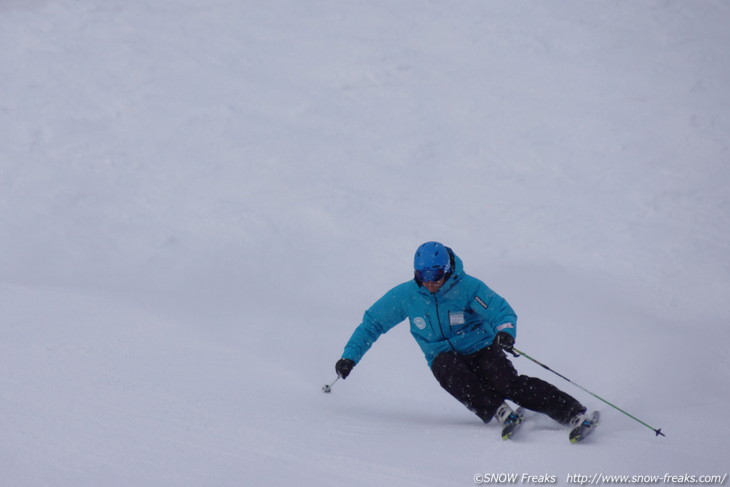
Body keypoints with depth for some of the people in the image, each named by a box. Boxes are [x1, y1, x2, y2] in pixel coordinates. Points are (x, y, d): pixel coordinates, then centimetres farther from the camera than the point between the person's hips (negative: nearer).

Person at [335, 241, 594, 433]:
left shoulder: (467, 287, -14)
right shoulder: (405, 295, -6)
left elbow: (502, 310, -19)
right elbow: (372, 323, 4)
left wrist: (505, 331, -42)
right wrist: (350, 356, -3)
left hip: (480, 349, -2)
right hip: (444, 356, 3)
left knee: (509, 383, -27)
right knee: (447, 369, -34)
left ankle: (575, 414, -31)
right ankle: (498, 412, -41)